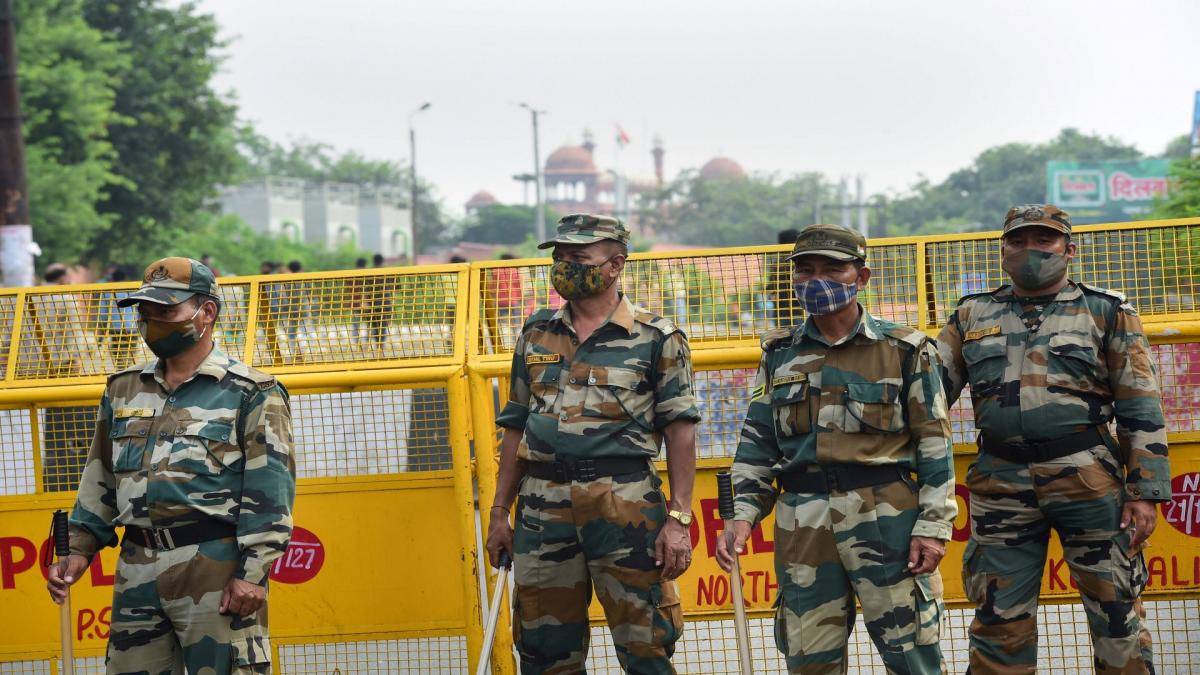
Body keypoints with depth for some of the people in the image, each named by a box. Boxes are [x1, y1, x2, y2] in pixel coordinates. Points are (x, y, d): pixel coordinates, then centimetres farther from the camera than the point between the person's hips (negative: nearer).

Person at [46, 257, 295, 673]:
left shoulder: (250, 392, 0)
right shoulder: (123, 390, 19)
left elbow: (270, 491, -7)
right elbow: (101, 479, 25)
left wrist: (253, 573, -14)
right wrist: (80, 549, 13)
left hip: (217, 571, -6)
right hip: (137, 574, 6)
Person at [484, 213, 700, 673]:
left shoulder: (656, 338, 1)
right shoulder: (537, 334, 15)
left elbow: (680, 432, -2)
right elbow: (516, 427, 18)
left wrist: (678, 519, -10)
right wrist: (500, 513, 13)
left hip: (625, 506, -4)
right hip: (544, 506, 4)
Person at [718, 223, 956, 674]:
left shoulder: (904, 350, 3)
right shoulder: (779, 354, 14)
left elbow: (934, 444, 1)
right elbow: (757, 444, 16)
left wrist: (933, 526, -6)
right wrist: (742, 516, 3)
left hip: (888, 521, -3)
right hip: (803, 528, 4)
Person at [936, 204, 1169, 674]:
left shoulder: (1106, 312, 6)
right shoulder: (972, 317, 14)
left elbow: (1141, 410, 3)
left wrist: (1145, 492, -4)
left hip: (1089, 480, -2)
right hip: (1001, 487, 2)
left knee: (1116, 616, 1)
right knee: (999, 622, 4)